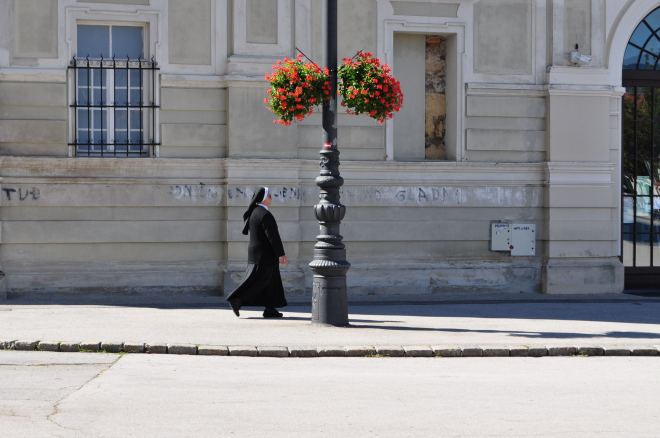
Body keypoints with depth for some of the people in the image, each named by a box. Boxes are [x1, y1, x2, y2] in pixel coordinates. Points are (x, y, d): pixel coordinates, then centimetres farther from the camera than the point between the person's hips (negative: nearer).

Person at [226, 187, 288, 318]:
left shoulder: (253, 212, 9)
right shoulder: (265, 215, -20)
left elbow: (245, 231, 16)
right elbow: (273, 236, -22)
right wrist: (281, 254, -18)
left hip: (255, 252, 10)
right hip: (264, 254, -10)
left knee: (270, 281, 11)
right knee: (259, 280, -5)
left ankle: (270, 309, 10)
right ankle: (236, 299, -7)